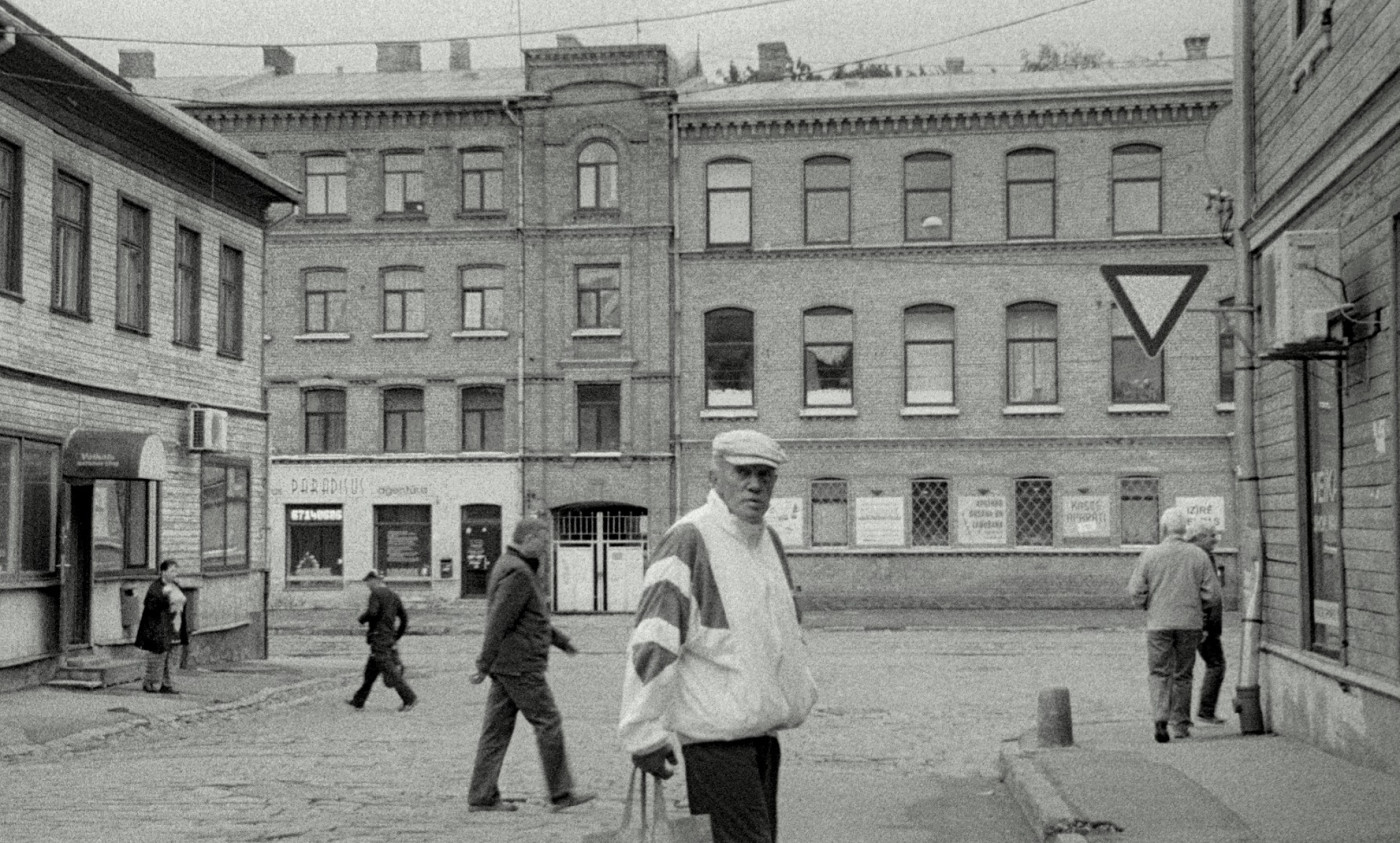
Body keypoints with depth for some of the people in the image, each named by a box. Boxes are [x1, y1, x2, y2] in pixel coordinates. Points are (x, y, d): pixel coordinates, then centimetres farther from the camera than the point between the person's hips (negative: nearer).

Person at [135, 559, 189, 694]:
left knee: (168, 658, 10)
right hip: (158, 629, -8)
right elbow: (150, 607, -21)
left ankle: (165, 684, 15)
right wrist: (163, 594, -31)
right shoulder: (155, 587, -13)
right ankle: (151, 685, 2)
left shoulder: (175, 586, 12)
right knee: (157, 656, -5)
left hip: (173, 631, 8)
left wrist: (184, 630, 17)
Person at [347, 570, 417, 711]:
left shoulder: (376, 594, -9)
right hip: (389, 639, 9)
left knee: (389, 671, -9)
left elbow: (372, 612, -23)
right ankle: (359, 700, 23)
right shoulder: (393, 595, 15)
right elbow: (404, 616, 14)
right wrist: (397, 636, 20)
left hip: (379, 637, -9)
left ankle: (409, 698, -13)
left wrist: (362, 617, -2)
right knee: (371, 670, 16)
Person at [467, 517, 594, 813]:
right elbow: (499, 622, -21)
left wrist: (561, 640, 27)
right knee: (549, 723, -3)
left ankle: (481, 797, 9)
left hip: (505, 665, 10)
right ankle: (561, 794, 3)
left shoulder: (508, 566, 17)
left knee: (497, 729, 8)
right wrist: (484, 666, -21)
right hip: (520, 666, -10)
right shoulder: (518, 573, -17)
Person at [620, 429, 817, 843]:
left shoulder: (769, 540, 13)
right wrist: (645, 733, -21)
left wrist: (800, 691, 27)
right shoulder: (690, 538, -14)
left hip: (763, 730, 9)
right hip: (716, 735, -9)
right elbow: (651, 640, -19)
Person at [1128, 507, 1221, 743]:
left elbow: (1135, 590, -5)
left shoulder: (1150, 554, -4)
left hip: (1159, 623, -1)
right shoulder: (1198, 555, -1)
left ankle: (1160, 719, -17)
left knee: (1159, 673, 2)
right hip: (1190, 623, 1)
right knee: (1183, 674, 12)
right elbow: (1213, 594, -2)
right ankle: (1181, 725, 18)